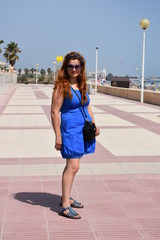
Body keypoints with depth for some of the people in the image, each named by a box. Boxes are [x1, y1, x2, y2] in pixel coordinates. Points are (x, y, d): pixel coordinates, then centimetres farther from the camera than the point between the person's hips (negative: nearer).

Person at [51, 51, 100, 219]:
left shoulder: (81, 85, 11)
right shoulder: (62, 86, -11)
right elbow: (54, 112, -13)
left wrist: (94, 125, 12)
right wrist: (58, 136, -16)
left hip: (83, 130, 8)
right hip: (70, 130, -7)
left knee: (72, 165, 15)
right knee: (72, 166, -12)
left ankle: (66, 197, 27)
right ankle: (65, 207, -9)